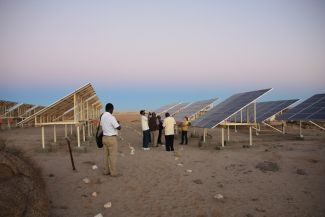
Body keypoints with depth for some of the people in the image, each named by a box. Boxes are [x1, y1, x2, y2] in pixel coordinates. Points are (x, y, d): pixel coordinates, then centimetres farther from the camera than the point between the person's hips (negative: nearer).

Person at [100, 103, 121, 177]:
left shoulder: (102, 116, 6)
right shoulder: (111, 117, -21)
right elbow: (119, 128, -19)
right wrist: (118, 123, 1)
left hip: (105, 138, 8)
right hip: (112, 139, -8)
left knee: (106, 155, 13)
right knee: (113, 156, -1)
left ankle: (106, 171, 20)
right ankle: (113, 173, 5)